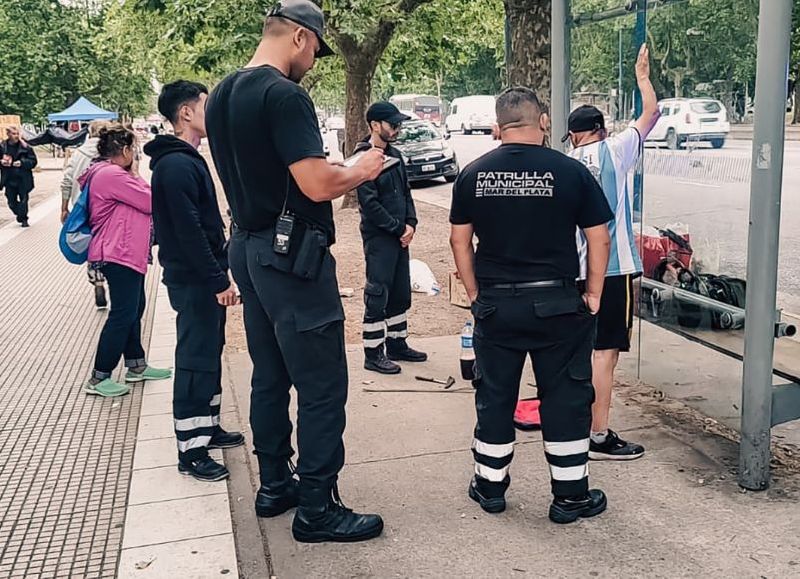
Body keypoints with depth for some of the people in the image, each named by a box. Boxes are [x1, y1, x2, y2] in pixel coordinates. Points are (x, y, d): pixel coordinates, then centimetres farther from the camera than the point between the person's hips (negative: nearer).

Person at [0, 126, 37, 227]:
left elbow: (33, 161, -3)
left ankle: (23, 219, 17)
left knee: (23, 200, 0)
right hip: (9, 180, 2)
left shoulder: (25, 147, -5)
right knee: (11, 202, 8)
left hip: (23, 179, -2)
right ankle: (20, 215, 35)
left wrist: (22, 162, -17)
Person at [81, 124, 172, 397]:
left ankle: (136, 366, 28)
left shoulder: (109, 173, 16)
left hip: (127, 253, 11)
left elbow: (140, 201, 17)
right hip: (119, 254, -11)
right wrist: (136, 174, -4)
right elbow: (151, 201, -14)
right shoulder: (112, 175, -18)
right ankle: (98, 379, 0)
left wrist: (133, 176, 7)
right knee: (123, 314, -7)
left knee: (134, 309, 17)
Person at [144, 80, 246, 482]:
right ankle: (190, 450, 4)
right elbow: (189, 232, -23)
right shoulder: (175, 165, -18)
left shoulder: (188, 160, 15)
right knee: (195, 361, -4)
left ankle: (208, 427, 31)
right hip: (193, 281, -10)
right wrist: (217, 280, -22)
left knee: (210, 353, 18)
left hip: (206, 279, 10)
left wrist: (221, 272, 18)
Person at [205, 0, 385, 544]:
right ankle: (317, 510, 7)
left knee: (270, 377, 18)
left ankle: (275, 485, 29)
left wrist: (328, 170, 21)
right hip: (293, 255, -10)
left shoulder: (222, 96, 12)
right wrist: (360, 171, -5)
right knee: (322, 387, -1)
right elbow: (317, 185, -23)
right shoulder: (284, 95, -17)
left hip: (249, 249, 10)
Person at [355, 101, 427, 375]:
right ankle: (373, 354, 5)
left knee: (401, 293, 15)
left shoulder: (395, 155, 11)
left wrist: (410, 224, 0)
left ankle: (397, 344, 27)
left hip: (400, 236, 8)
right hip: (378, 237, -8)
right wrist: (399, 229, -13)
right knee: (377, 295, -3)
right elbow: (370, 204, -18)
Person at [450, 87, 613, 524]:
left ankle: (490, 486, 28)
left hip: (494, 305, 2)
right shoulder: (571, 172, -6)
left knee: (494, 397, 15)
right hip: (556, 304, -2)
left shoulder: (473, 174, 1)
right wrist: (593, 295, 7)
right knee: (565, 398, 10)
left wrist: (476, 294, 12)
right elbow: (599, 238, -3)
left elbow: (459, 240, 5)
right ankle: (571, 496, 18)